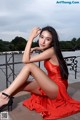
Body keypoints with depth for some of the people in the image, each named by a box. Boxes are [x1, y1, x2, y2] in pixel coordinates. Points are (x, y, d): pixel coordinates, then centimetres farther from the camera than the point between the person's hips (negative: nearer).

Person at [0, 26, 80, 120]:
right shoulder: (49, 50, 8)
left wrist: (31, 37, -18)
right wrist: (35, 48, 16)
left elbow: (25, 60, -21)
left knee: (29, 66, -20)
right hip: (51, 87, 9)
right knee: (20, 85, -4)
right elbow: (43, 48, 37)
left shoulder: (52, 51, -16)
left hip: (58, 90, -9)